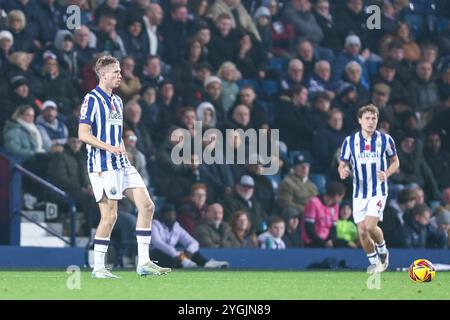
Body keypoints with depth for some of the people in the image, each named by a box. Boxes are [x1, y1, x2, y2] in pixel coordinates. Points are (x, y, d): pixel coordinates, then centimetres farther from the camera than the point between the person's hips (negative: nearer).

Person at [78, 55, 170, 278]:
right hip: (102, 166, -8)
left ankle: (143, 262, 3)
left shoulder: (117, 101, 19)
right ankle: (98, 268, 1)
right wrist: (109, 148, -24)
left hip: (122, 165, 9)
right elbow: (83, 134, -15)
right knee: (109, 215, -9)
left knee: (147, 206, 0)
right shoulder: (92, 99, -8)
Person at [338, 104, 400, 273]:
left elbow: (395, 161, 9)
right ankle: (374, 262, 22)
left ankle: (382, 251, 10)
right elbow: (342, 164, 8)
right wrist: (342, 171, -17)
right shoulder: (350, 141, 0)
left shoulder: (385, 139, -3)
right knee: (362, 231, 0)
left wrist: (387, 173, -12)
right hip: (359, 193, 3)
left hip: (378, 191, -3)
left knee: (370, 226, -19)